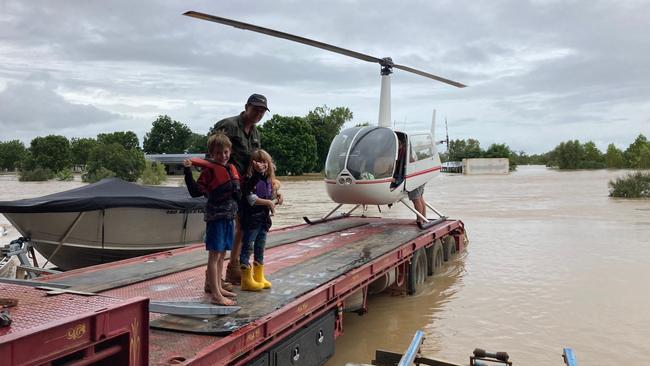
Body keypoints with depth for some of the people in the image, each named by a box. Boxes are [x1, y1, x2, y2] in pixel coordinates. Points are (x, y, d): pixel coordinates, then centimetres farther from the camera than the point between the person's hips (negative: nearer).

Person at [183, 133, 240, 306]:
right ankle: (215, 295, -2)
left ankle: (218, 287, 28)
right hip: (216, 217, -8)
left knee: (222, 254, 16)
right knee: (214, 254, -5)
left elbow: (237, 193, 25)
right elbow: (195, 191, -17)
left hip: (229, 217, 8)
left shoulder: (232, 169, 12)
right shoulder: (209, 170, -10)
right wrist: (188, 171, -26)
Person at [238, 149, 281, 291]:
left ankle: (259, 277, 26)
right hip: (251, 219, -8)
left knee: (260, 249, 15)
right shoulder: (250, 180, -12)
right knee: (247, 248, -2)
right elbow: (251, 199, -19)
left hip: (264, 218, 8)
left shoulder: (268, 180, 10)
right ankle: (247, 280, 3)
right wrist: (268, 202, -18)